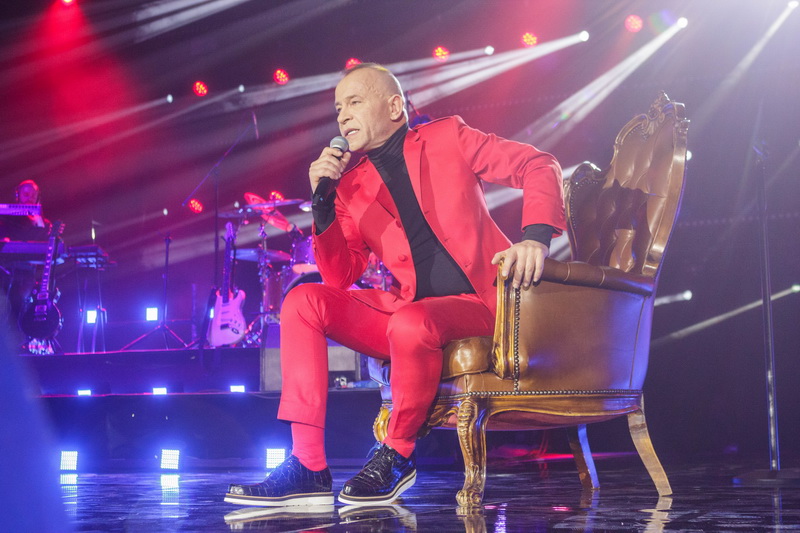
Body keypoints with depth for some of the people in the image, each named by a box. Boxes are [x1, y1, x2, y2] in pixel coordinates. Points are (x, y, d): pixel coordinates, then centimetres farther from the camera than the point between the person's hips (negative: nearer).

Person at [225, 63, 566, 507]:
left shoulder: (447, 138, 4)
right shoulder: (352, 185, 13)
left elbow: (538, 166, -2)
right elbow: (340, 278, 7)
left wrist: (535, 236, -19)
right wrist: (323, 202, -5)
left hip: (477, 305, -5)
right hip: (409, 308, 5)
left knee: (409, 322, -37)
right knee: (303, 300, -12)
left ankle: (397, 455, -10)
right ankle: (307, 468, -16)